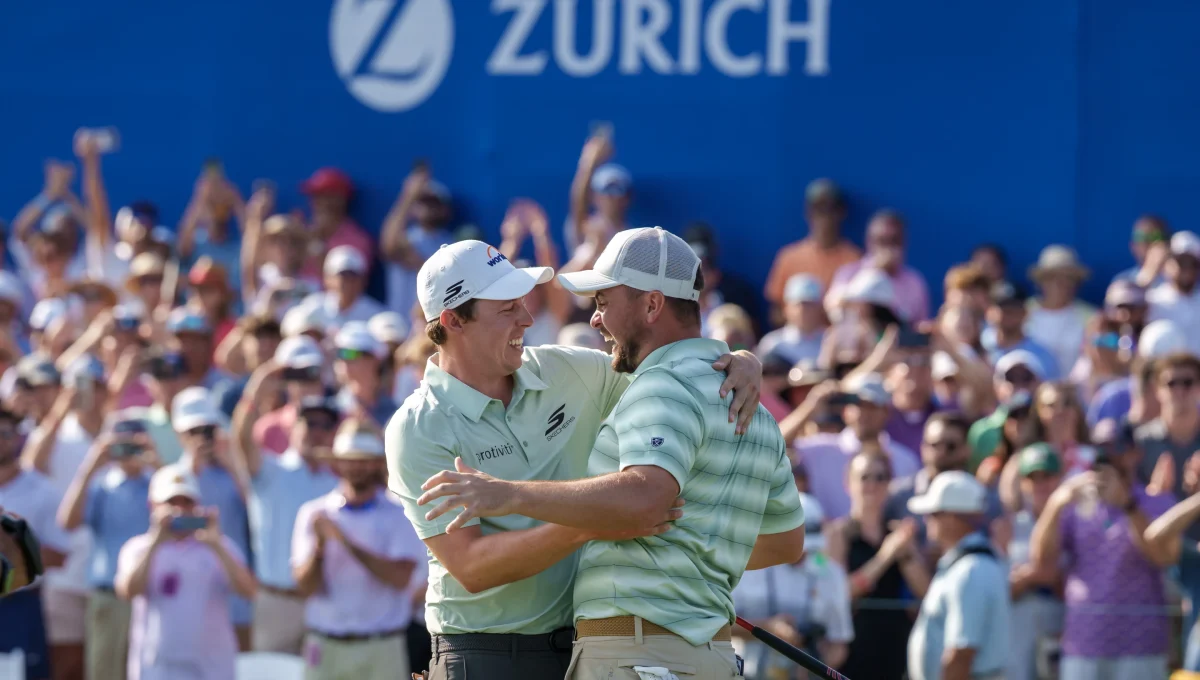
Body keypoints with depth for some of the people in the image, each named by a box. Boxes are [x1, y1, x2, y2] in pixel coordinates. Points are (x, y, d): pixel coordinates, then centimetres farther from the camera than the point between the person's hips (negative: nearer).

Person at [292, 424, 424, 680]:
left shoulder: (400, 515, 3)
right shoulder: (314, 513, 7)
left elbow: (400, 577, -11)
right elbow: (306, 586, 1)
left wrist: (346, 541, -16)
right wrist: (318, 548, -20)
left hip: (381, 649, -1)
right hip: (326, 647, 2)